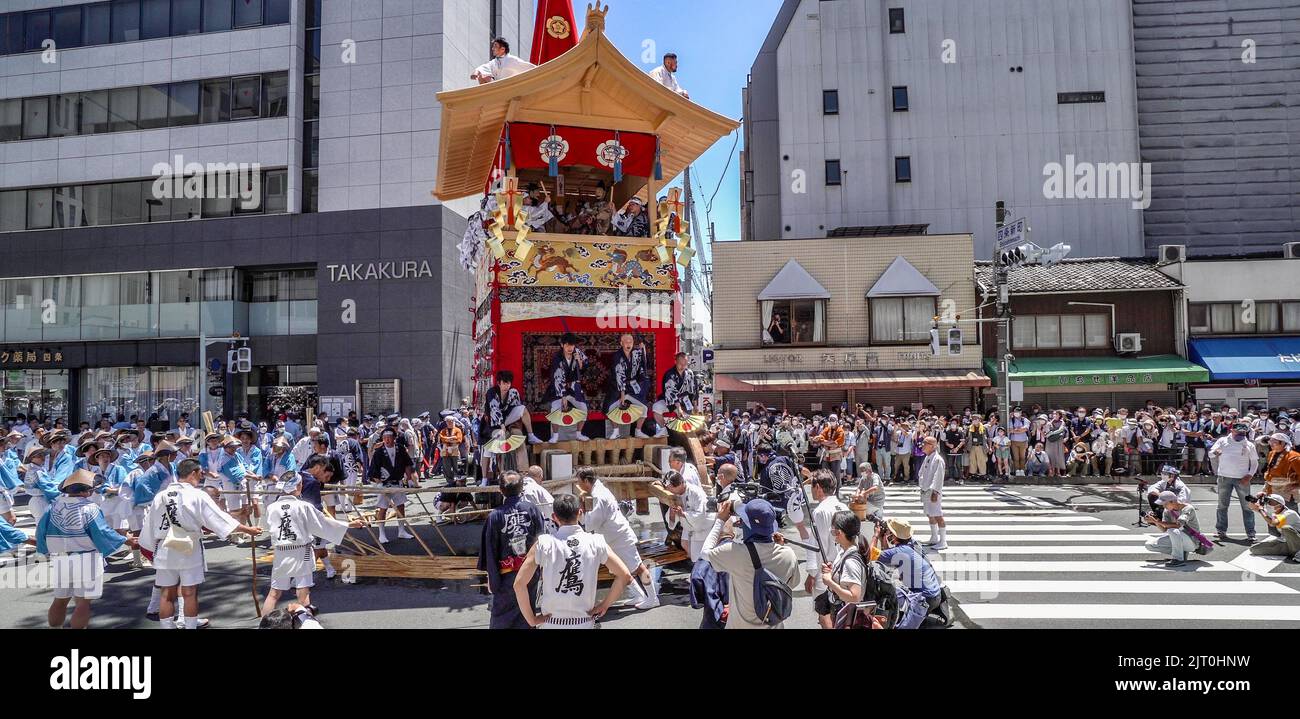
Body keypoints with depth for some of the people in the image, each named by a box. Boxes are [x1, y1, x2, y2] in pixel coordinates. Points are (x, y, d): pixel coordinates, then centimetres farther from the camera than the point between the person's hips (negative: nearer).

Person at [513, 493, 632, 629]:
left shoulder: (544, 543, -9)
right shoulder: (596, 542, -5)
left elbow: (519, 583, -12)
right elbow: (625, 576, -5)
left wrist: (531, 619, -3)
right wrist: (604, 606, 4)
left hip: (552, 623, -1)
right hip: (585, 623, 1)